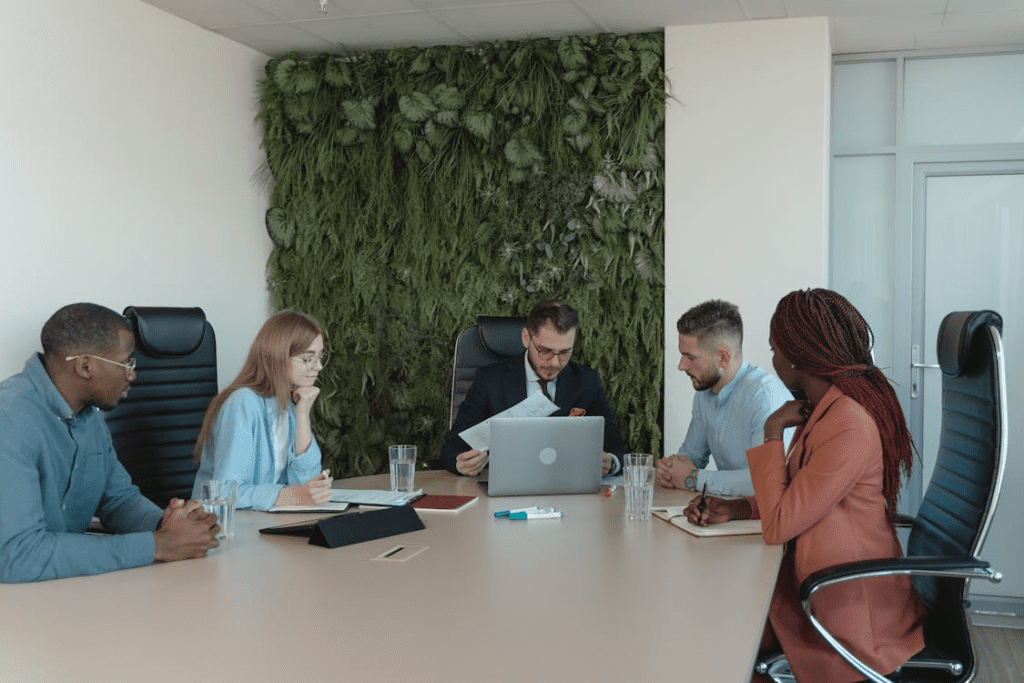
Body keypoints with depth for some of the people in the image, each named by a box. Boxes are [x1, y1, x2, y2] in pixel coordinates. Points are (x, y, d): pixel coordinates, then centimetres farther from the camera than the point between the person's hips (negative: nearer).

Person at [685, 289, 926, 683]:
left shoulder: (850, 426, -26)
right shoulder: (824, 408, 6)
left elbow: (778, 526, -23)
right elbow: (796, 500, 16)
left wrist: (774, 431, -17)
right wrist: (736, 509, 1)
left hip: (850, 612, -9)